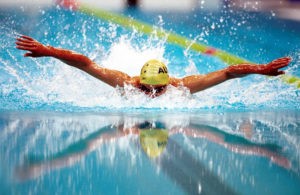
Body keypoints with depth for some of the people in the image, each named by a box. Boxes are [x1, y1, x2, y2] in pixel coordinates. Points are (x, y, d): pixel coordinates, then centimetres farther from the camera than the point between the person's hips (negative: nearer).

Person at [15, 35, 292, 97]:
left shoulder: (182, 86, -44)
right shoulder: (126, 82, -46)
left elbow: (229, 72, -41)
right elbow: (85, 63, -43)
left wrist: (262, 69, -45)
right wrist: (46, 51, -48)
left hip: (175, 103, 1)